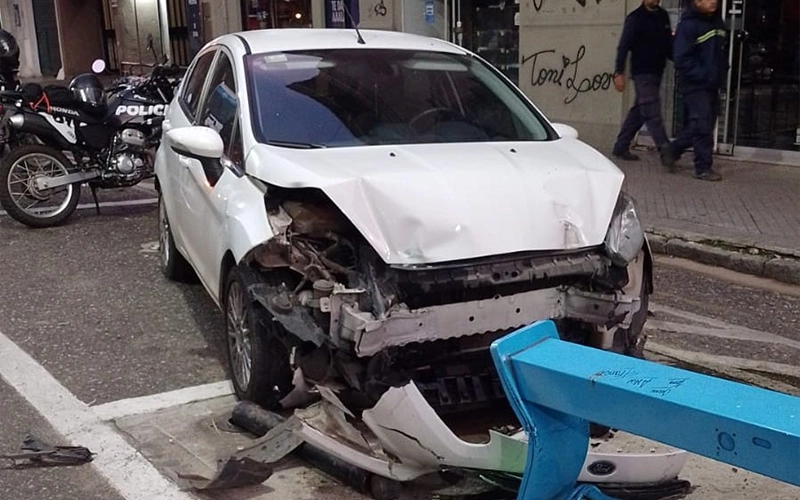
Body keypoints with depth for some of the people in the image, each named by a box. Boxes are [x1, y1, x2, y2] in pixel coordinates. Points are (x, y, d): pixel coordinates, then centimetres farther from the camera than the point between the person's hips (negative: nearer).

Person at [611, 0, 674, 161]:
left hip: (656, 72, 7)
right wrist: (619, 73, -16)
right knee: (652, 112, -9)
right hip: (642, 72, -7)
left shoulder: (663, 16, 13)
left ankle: (621, 147, 18)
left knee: (638, 112, 10)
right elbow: (623, 46, -10)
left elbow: (667, 45, 20)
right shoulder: (635, 18, -7)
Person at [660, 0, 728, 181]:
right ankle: (703, 168, 0)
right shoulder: (688, 25, -13)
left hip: (712, 86, 8)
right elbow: (682, 59, -17)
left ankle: (671, 151, 30)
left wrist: (722, 74, 9)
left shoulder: (718, 21, 12)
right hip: (695, 86, -8)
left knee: (701, 126, 13)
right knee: (702, 126, -8)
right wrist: (703, 75, -20)